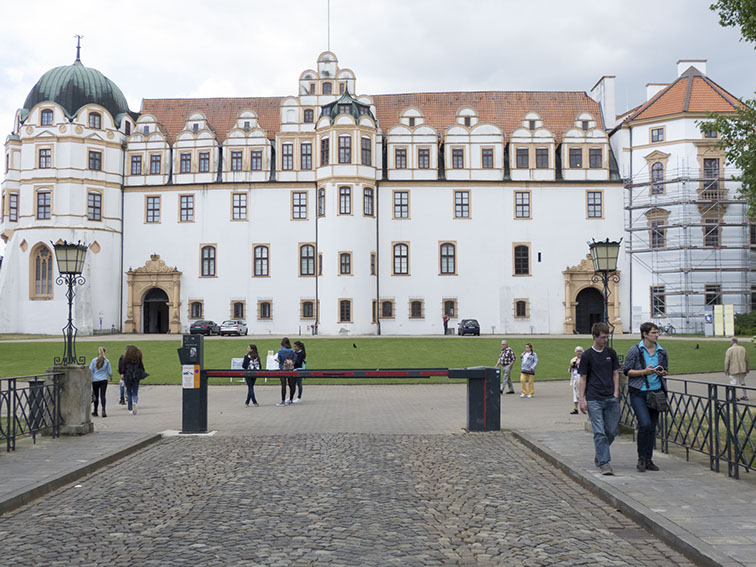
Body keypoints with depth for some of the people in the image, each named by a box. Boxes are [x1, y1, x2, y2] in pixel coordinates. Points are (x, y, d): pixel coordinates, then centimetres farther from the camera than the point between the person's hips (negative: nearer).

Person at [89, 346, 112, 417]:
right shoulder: (106, 361, -1)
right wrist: (111, 377, 25)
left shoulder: (94, 360, -2)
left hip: (95, 380, 1)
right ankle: (103, 410, -21)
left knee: (96, 396, 11)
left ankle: (95, 412, 22)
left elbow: (90, 371, -2)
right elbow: (109, 371, 5)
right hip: (104, 380, -1)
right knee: (103, 395, -4)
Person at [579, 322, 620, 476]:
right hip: (594, 399, -4)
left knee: (612, 431, 6)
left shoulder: (611, 353, 9)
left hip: (611, 399, 4)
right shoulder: (587, 355, -2)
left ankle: (599, 456, 28)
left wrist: (616, 393, 2)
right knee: (599, 432, -7)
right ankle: (604, 463, -4)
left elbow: (615, 373, 13)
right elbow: (583, 378, 1)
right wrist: (582, 399, -5)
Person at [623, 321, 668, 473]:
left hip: (656, 391, 5)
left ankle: (648, 460, 15)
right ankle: (641, 458, 0)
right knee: (645, 424, -17)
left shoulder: (662, 351, 8)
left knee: (653, 427, 6)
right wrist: (644, 371, -18)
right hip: (638, 392, -5)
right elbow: (626, 370, -4)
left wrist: (662, 372, -3)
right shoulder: (635, 350, -5)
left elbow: (666, 369, 21)